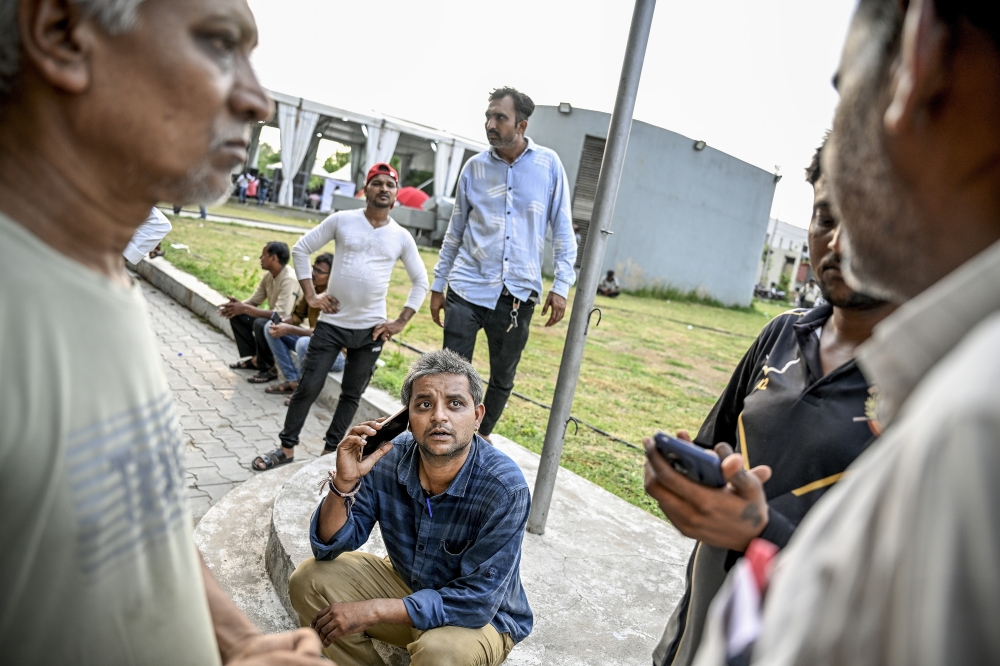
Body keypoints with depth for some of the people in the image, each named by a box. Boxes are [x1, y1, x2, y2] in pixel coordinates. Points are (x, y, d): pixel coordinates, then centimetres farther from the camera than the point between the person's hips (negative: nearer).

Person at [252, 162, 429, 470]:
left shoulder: (402, 237, 2)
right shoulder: (342, 220, -2)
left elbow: (420, 282, 9)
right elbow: (301, 249, 4)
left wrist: (400, 322, 1)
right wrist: (311, 295, -3)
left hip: (371, 329, 2)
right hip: (331, 322, -1)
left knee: (352, 395, 10)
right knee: (308, 387, 0)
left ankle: (330, 451, 25)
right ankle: (286, 448, 18)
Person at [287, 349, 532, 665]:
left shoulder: (505, 488, -30)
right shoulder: (386, 458, -18)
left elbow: (476, 602, -28)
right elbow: (329, 547, -12)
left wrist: (374, 610, -28)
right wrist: (344, 483, -31)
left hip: (484, 616, -4)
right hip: (406, 583, 5)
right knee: (308, 580, -9)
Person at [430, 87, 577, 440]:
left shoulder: (549, 164, 0)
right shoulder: (474, 167, 4)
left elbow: (562, 228, 3)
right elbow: (455, 231, 10)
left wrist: (561, 285, -5)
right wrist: (438, 285, 11)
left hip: (517, 294, 0)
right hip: (467, 289, 0)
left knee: (503, 379, 12)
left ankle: (482, 436, 34)